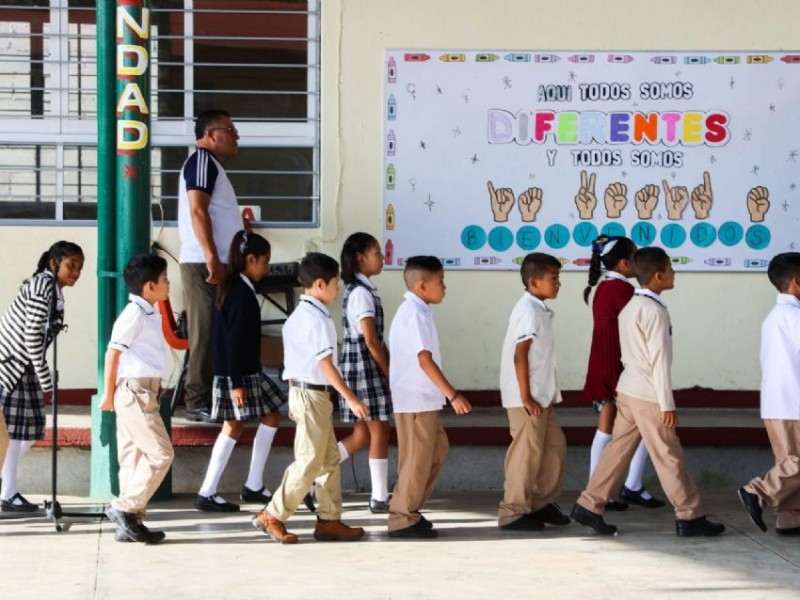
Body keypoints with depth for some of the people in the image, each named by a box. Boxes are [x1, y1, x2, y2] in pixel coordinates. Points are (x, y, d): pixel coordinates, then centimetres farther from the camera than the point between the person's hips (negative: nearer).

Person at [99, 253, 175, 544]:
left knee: (135, 458, 9)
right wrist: (108, 394, -11)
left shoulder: (149, 313, 15)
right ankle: (124, 508, -7)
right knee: (160, 454, -10)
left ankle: (129, 524, 11)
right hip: (135, 392, -9)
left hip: (143, 392, 9)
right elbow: (113, 352, -15)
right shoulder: (134, 314, -14)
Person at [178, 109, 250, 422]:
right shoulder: (201, 161, -9)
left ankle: (209, 400, 13)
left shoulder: (211, 164, 23)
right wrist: (212, 258, -25)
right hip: (204, 264, -10)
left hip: (217, 264, 10)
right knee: (206, 334, -9)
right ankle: (199, 403, -8)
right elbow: (198, 212, -20)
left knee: (216, 334, 10)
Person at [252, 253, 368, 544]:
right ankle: (272, 516, -2)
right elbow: (326, 365, -20)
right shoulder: (317, 319, -17)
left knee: (330, 459, 12)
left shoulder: (298, 315, 13)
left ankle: (329, 520, 15)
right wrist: (352, 399, -19)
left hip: (300, 389, 10)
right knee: (309, 462, -6)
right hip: (314, 393, -10)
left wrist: (295, 398, 21)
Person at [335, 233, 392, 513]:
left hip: (360, 369, 9)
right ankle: (380, 498, 4)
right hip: (365, 367, -9)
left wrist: (390, 368, 16)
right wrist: (389, 373, -12)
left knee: (362, 435, 11)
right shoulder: (362, 293, -14)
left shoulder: (359, 290, 15)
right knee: (379, 432, -2)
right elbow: (370, 340, -18)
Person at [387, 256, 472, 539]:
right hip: (416, 400, -10)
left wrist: (446, 395, 19)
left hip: (424, 399, 10)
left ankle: (410, 510, 21)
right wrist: (453, 395, -24)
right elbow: (425, 360, -23)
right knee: (418, 460, -3)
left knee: (436, 450, 16)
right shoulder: (416, 314, -17)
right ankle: (402, 519, 5)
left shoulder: (414, 311, 14)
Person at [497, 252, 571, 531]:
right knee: (527, 451, -5)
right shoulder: (529, 311, -16)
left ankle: (541, 503, 23)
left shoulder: (539, 310, 13)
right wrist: (526, 398, -20)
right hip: (528, 398, -10)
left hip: (541, 396, 10)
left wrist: (546, 395, 17)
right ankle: (513, 513, 3)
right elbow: (519, 356, -20)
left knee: (555, 444, 14)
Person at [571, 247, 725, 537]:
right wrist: (667, 404, -16)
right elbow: (659, 360, -18)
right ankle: (690, 517, 6)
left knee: (618, 449, 10)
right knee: (668, 456, -1)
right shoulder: (655, 310, -16)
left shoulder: (630, 307, 12)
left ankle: (589, 506, 10)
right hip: (648, 394, -9)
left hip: (627, 390, 9)